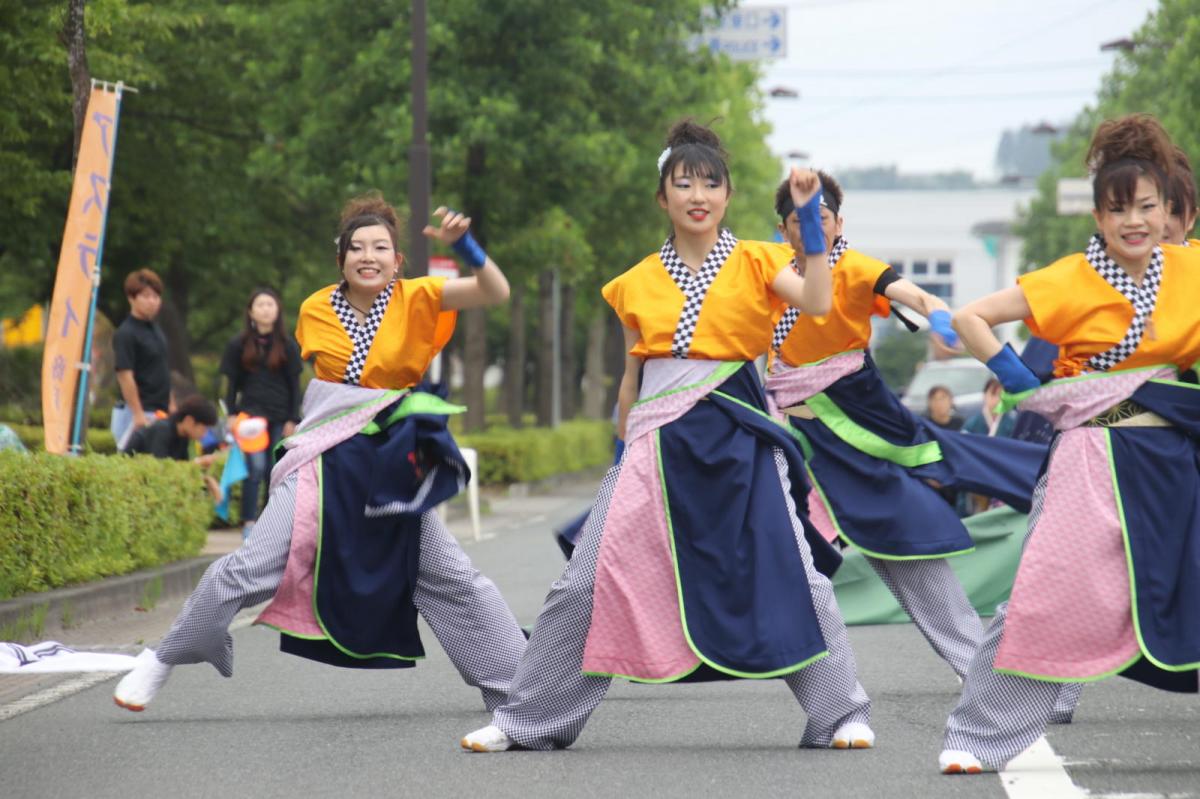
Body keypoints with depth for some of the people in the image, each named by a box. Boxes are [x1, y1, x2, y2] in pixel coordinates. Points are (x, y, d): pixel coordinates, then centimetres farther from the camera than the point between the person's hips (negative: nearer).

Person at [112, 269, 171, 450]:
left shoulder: (155, 329, 13)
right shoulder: (126, 334, -13)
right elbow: (124, 375, -17)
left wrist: (170, 405, 19)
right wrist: (138, 415, -20)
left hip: (159, 411, 8)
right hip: (137, 412, -8)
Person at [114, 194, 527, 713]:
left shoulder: (415, 299, -6)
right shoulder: (316, 310, 0)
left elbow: (496, 292, -19)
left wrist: (463, 245, -34)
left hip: (392, 464, 0)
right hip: (325, 458, 0)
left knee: (452, 581, 3)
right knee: (254, 568, -8)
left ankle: (511, 686, 16)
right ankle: (162, 660, 7)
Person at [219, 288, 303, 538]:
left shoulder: (287, 346, 8)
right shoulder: (238, 345, 6)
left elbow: (294, 386, 9)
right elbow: (231, 384, 8)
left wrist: (292, 419, 3)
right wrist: (232, 414, -2)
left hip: (280, 416, 2)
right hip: (252, 412, -2)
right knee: (256, 466, -15)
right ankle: (248, 523, -13)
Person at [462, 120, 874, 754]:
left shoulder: (754, 263, 4)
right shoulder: (638, 284, 10)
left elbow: (817, 302, -15)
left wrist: (811, 220, -21)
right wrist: (625, 450, 17)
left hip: (736, 436, -2)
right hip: (657, 440, 2)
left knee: (790, 576, -7)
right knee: (588, 582, 0)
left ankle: (840, 714, 8)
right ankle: (526, 720, 11)